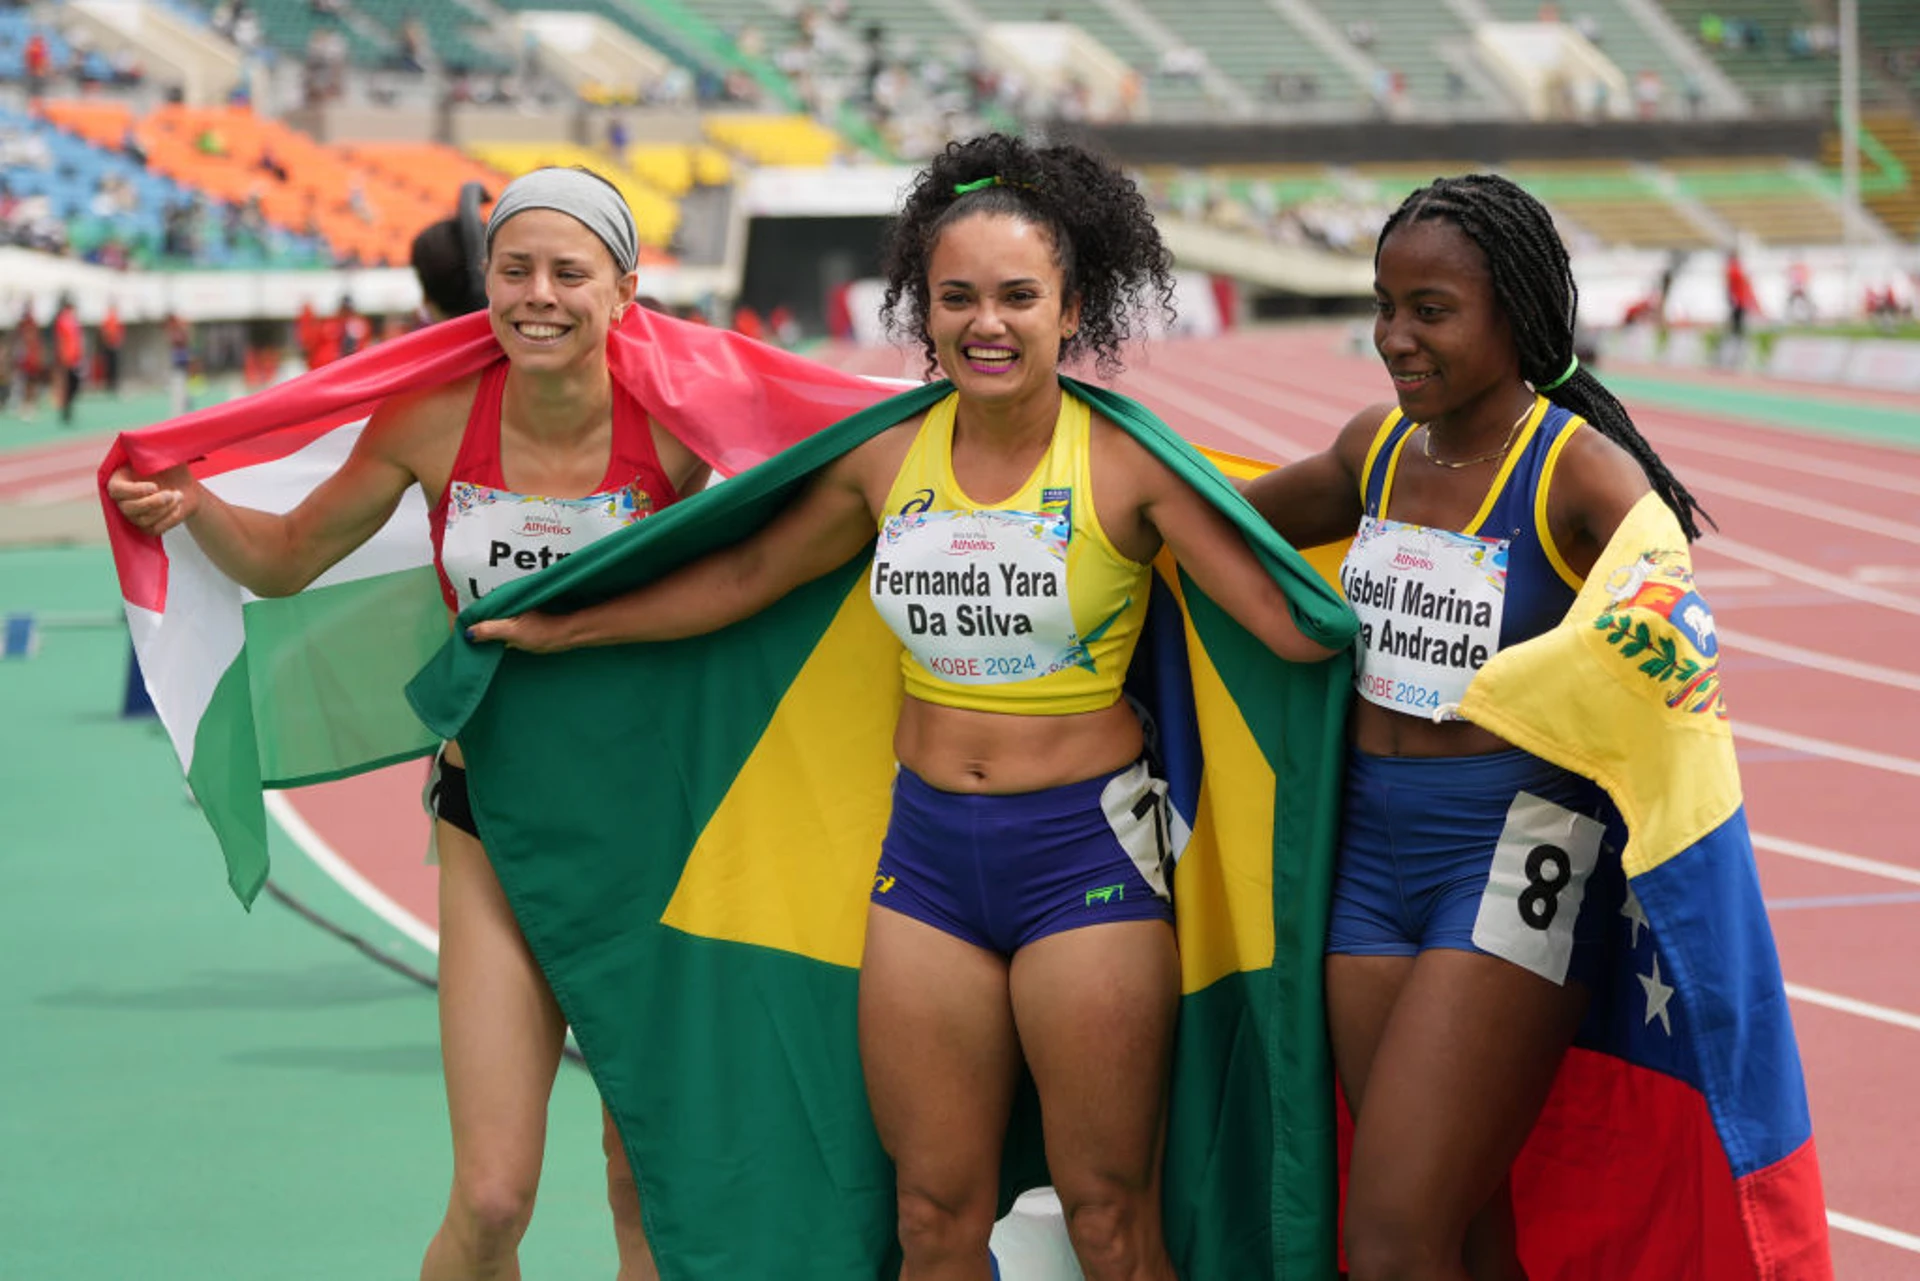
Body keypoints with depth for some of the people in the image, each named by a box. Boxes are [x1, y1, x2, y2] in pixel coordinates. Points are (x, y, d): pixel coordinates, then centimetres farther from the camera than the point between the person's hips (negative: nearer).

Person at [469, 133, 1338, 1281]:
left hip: (1084, 845, -4)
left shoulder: (1127, 464, -9)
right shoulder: (889, 462, 4)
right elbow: (747, 577, 19)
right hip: (928, 849, 4)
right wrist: (558, 629, 26)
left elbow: (1288, 620, -14)